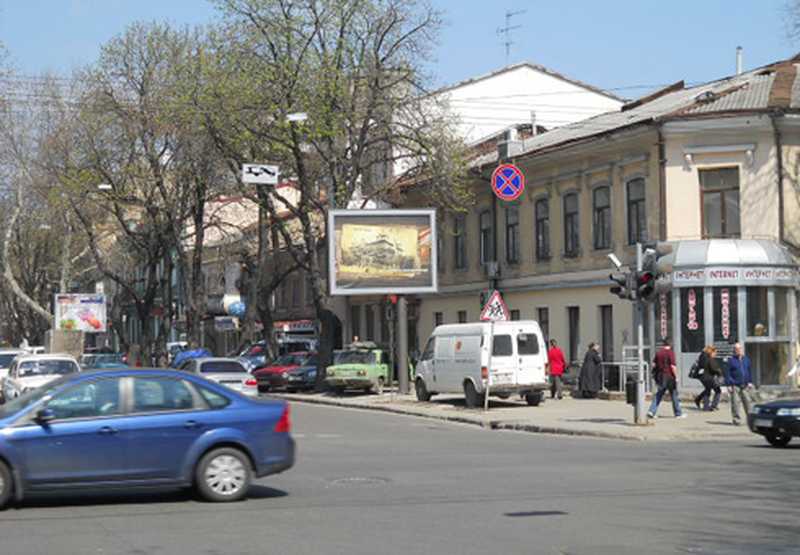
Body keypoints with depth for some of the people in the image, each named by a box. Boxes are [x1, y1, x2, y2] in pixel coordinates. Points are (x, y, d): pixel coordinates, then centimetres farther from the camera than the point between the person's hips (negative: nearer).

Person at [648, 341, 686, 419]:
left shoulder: (658, 352, 8)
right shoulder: (670, 352, -11)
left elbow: (654, 364, 11)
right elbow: (673, 366, -17)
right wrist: (676, 377, -10)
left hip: (660, 376, 5)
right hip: (669, 376, -5)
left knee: (659, 395, 10)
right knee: (674, 395, 6)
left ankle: (652, 411, -2)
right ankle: (678, 414, 13)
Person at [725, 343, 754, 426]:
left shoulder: (746, 359, 12)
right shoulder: (731, 360, -2)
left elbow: (749, 371, 19)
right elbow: (727, 373, -3)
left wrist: (750, 382, 11)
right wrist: (728, 385, -8)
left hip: (745, 385, 4)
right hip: (735, 386, -4)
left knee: (747, 401, 3)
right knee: (735, 402, -6)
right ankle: (736, 419, 0)